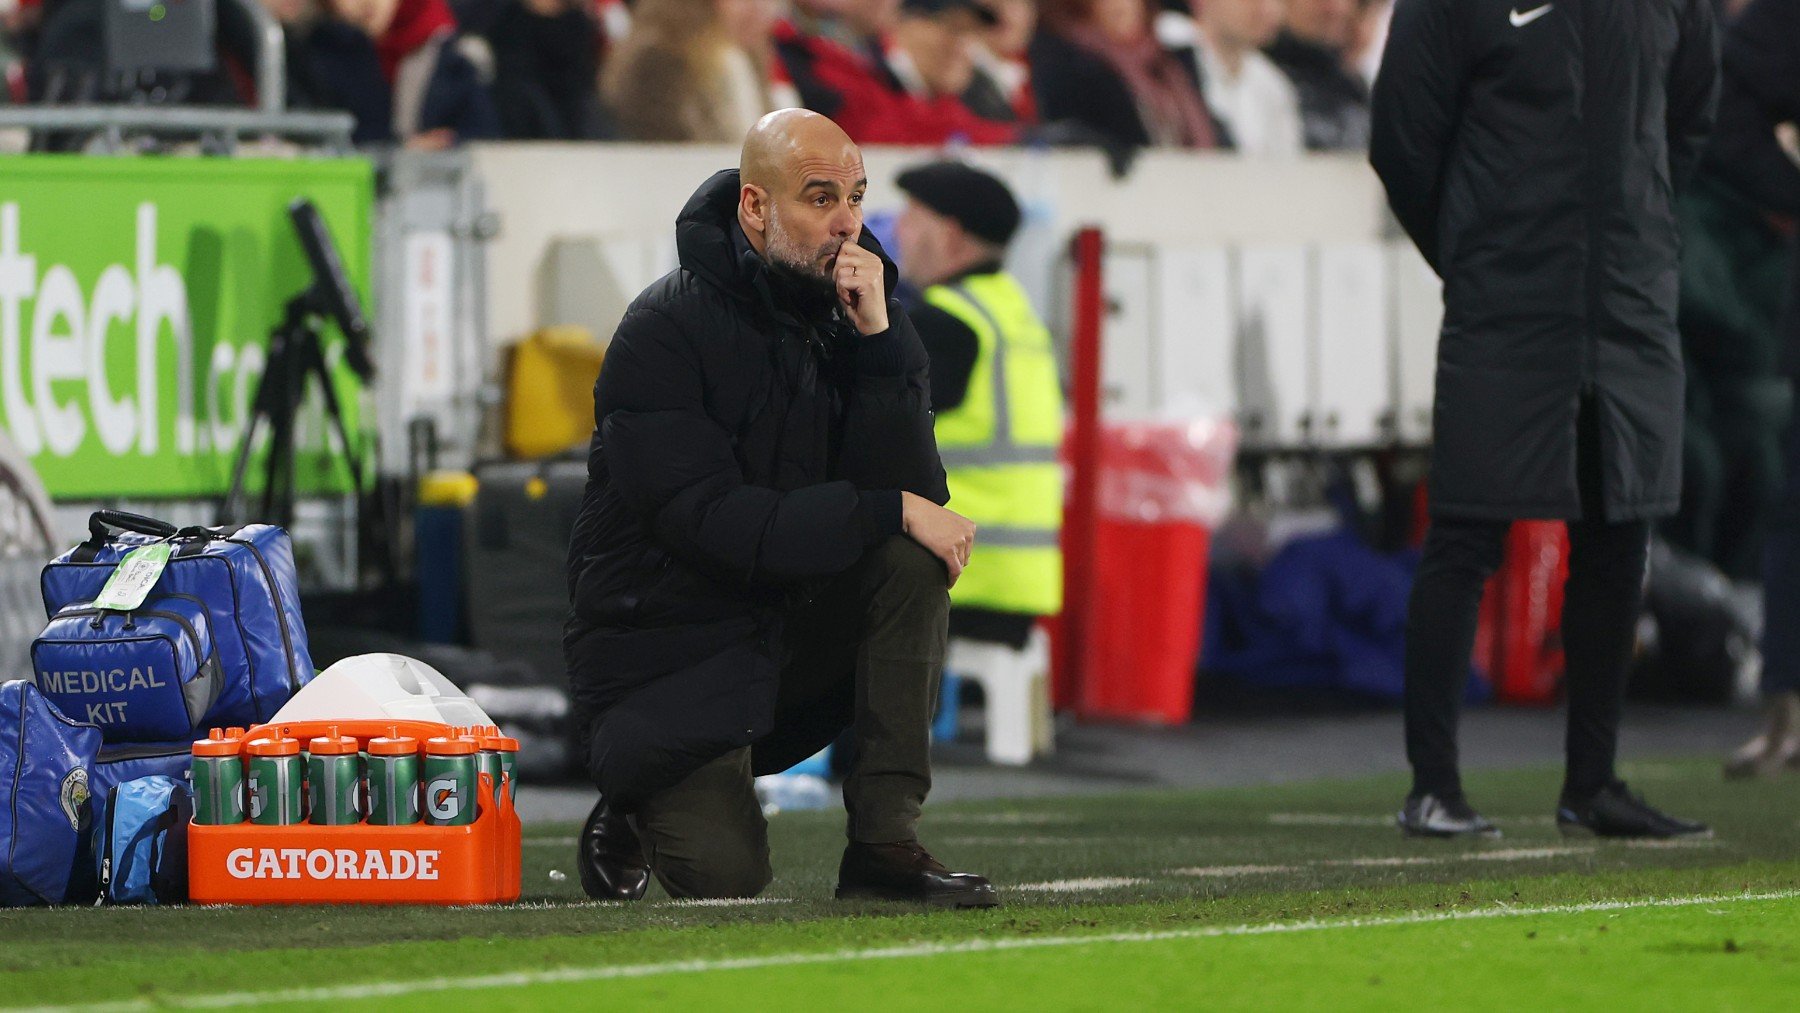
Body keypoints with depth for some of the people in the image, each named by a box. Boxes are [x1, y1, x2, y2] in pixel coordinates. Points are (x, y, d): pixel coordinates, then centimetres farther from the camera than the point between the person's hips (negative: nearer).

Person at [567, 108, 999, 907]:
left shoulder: (842, 317, 3)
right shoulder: (667, 331, -15)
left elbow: (908, 485, -9)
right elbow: (711, 521, -25)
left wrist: (879, 337, -19)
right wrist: (889, 512, -25)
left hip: (790, 637, 5)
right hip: (667, 655, -5)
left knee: (913, 558, -22)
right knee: (725, 874, -25)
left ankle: (885, 841, -18)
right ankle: (632, 807, 13)